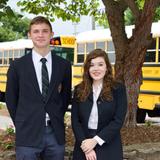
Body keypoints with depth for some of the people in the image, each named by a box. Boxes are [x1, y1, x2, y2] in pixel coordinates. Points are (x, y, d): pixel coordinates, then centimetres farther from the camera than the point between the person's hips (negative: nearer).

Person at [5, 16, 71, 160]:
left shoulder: (64, 65, 3)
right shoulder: (18, 65, -1)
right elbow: (11, 99, 6)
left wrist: (57, 119, 8)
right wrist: (22, 124, 4)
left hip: (55, 133, 2)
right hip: (28, 134, -2)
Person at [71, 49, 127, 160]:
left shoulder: (118, 89, -4)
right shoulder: (79, 90, 3)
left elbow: (118, 121, -10)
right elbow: (75, 120, -1)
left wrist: (95, 140, -16)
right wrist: (85, 145, -12)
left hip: (109, 149, -2)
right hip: (83, 148, 2)